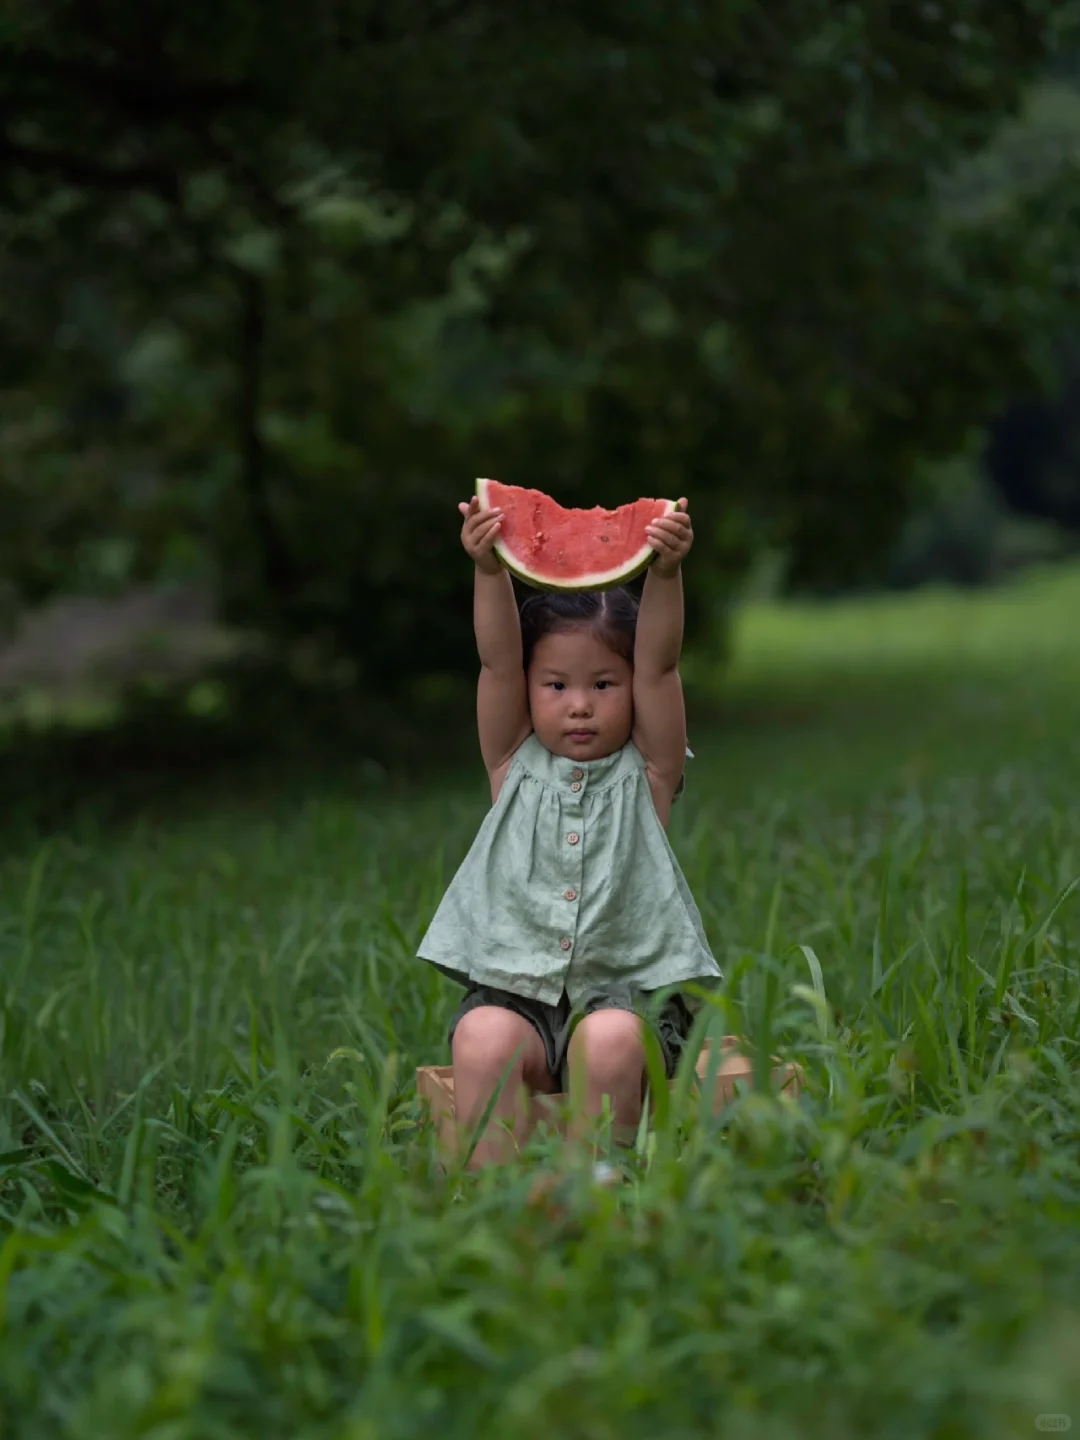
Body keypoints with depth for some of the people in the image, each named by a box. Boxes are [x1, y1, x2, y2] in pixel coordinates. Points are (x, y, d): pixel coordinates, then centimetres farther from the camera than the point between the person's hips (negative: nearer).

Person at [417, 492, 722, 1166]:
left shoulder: (645, 773, 9)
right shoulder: (515, 765, 12)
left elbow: (659, 666, -6)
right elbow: (497, 662, -2)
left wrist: (666, 573, -21)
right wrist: (490, 571, -18)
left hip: (627, 990, -1)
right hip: (515, 990, 1)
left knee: (609, 1041, -33)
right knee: (484, 1042, -30)